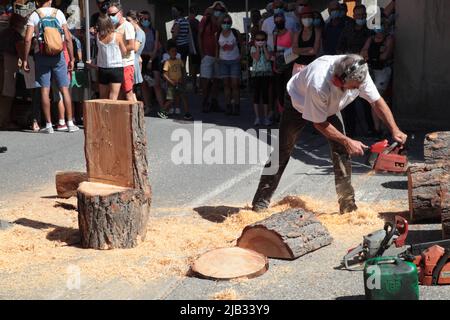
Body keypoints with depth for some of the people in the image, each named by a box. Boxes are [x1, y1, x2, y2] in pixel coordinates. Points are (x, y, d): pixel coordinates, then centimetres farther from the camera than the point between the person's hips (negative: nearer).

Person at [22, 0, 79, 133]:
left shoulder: (34, 15, 1)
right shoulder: (59, 13, 5)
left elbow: (28, 39, -9)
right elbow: (68, 38, 0)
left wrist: (25, 59, -4)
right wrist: (71, 58, 5)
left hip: (41, 55, -1)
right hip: (58, 55, 1)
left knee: (45, 90, 2)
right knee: (64, 89, 4)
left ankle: (49, 125, 2)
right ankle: (70, 123, 5)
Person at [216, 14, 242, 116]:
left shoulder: (235, 33, -2)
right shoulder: (218, 35, 3)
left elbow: (241, 45, 7)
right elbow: (217, 48, 12)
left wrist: (240, 56, -1)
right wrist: (217, 58, 6)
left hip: (234, 61, -2)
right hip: (223, 61, 2)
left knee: (235, 84, -6)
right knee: (226, 84, 3)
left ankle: (236, 106, 0)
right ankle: (228, 106, 7)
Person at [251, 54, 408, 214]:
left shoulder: (359, 74, -32)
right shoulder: (318, 84, -47)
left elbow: (377, 101, -18)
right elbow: (319, 123, -32)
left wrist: (395, 130, -25)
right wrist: (348, 142, -28)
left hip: (330, 106, 5)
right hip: (299, 104, -4)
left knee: (341, 149, -11)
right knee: (282, 151, 0)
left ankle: (347, 204, -5)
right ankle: (261, 202, 9)